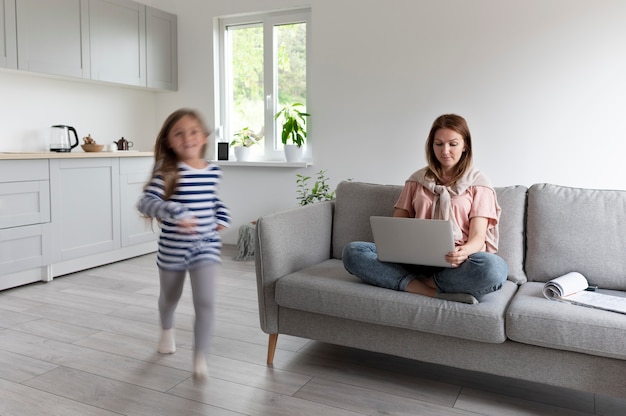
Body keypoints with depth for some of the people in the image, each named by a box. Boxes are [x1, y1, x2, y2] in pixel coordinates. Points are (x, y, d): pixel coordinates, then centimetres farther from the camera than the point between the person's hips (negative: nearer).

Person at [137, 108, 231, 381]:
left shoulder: (213, 171, -1)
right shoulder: (168, 172, -16)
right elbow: (145, 202, -25)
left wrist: (222, 217, 3)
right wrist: (175, 214, -39)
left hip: (206, 247, 1)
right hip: (172, 249, -1)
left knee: (205, 302, -10)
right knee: (170, 297, 23)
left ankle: (200, 357, 7)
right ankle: (167, 330, 55)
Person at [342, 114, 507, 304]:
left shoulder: (478, 183, 9)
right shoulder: (417, 180, 18)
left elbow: (478, 236, -1)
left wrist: (465, 252, -26)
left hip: (455, 262, -2)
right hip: (415, 258, 3)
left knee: (494, 268, -38)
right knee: (352, 251, -23)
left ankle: (417, 283, -22)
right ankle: (436, 293, -29)